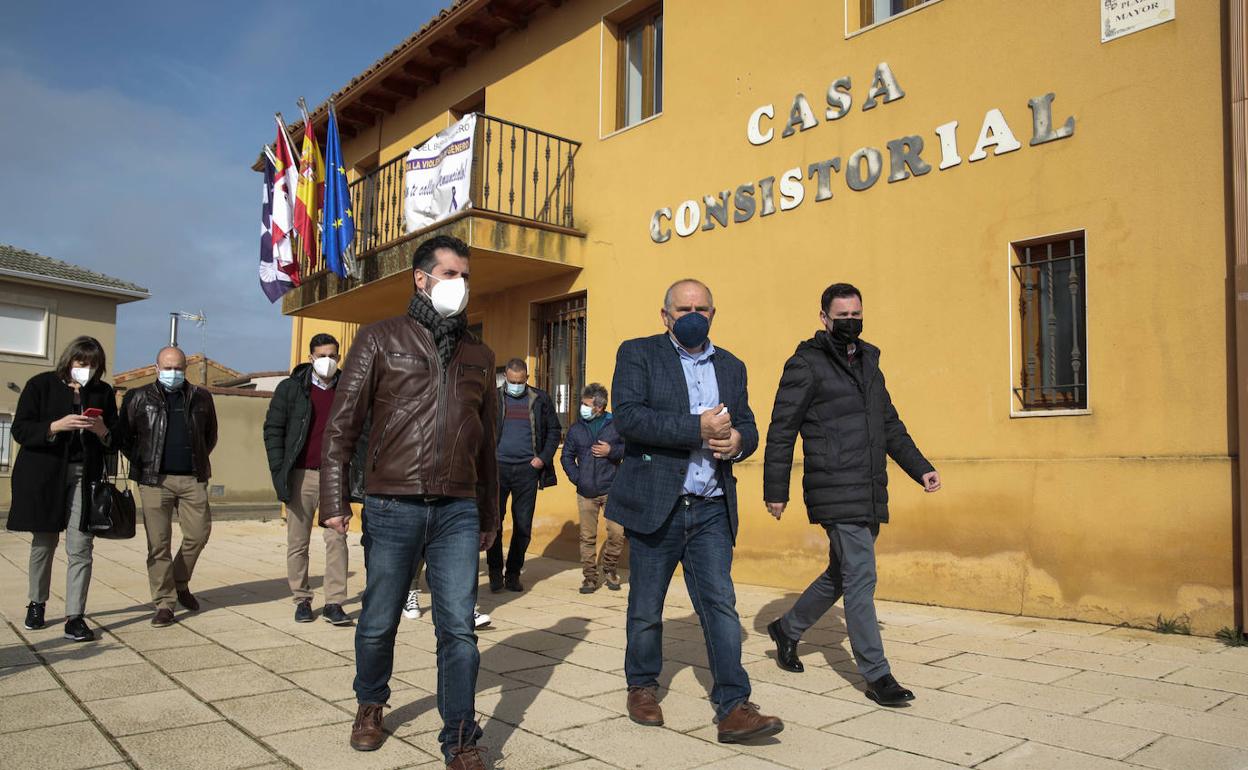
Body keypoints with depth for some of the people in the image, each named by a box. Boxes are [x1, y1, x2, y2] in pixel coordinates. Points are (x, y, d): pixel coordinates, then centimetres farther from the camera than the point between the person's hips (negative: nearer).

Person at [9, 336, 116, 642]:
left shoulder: (103, 392, 7)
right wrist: (56, 426, -20)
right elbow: (20, 430, -5)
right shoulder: (41, 384, 1)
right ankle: (36, 604, 32)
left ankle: (75, 617, -5)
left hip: (85, 476, 1)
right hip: (44, 476, -1)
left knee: (81, 547, -8)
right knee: (43, 542, 12)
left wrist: (103, 432, -13)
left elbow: (115, 440, 9)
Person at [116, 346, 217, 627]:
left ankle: (180, 583, 26)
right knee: (158, 543, 0)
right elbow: (123, 436, 7)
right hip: (155, 480, -2)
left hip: (193, 479, 2)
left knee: (198, 533, 1)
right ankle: (164, 602, 8)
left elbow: (211, 435, 20)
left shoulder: (200, 398, 10)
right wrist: (142, 463, 2)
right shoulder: (139, 398, 4)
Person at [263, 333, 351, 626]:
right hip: (300, 476, 0)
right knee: (297, 542, 6)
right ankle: (302, 600, 17)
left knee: (336, 539, -5)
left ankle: (334, 602, 0)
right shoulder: (290, 389, 5)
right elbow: (273, 429, 3)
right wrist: (279, 471, -5)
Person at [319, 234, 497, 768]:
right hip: (392, 508, -2)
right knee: (379, 622, 11)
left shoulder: (478, 355, 14)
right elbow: (342, 424, 0)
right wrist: (335, 501, -7)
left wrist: (489, 516, 18)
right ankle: (370, 705, 38)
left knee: (458, 628, -2)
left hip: (458, 511, 2)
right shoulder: (381, 339, 4)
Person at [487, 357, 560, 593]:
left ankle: (513, 573, 16)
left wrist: (544, 458, -1)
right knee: (494, 521, 0)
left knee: (523, 525, 4)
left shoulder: (540, 399, 7)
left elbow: (554, 430, 11)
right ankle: (495, 572, 13)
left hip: (527, 469, 1)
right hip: (498, 467, -1)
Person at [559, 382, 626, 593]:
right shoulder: (576, 429, 8)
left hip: (611, 490, -2)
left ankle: (608, 568, 16)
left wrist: (612, 451, -13)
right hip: (585, 493, 2)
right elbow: (566, 456, 15)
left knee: (617, 532, -8)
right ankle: (590, 577, 15)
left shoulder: (616, 425, -1)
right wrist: (576, 477, 2)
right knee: (587, 537, 5)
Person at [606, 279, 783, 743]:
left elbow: (747, 426, 15)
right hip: (655, 505, -3)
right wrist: (698, 428, -20)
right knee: (646, 609, 11)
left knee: (721, 605, -2)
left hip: (712, 509, 3)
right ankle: (642, 687, 31)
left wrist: (738, 440, -10)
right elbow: (628, 416, -15)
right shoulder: (637, 354, 0)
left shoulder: (731, 367, 14)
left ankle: (733, 709, 2)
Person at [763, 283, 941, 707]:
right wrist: (775, 490, -7)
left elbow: (891, 425, 24)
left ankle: (787, 628, 35)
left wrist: (920, 468, 14)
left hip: (870, 495, 8)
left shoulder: (868, 362, 19)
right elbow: (781, 431, -6)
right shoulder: (805, 365, -5)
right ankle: (877, 675, 3)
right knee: (861, 578, -7)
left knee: (842, 574, 16)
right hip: (836, 494, -8)